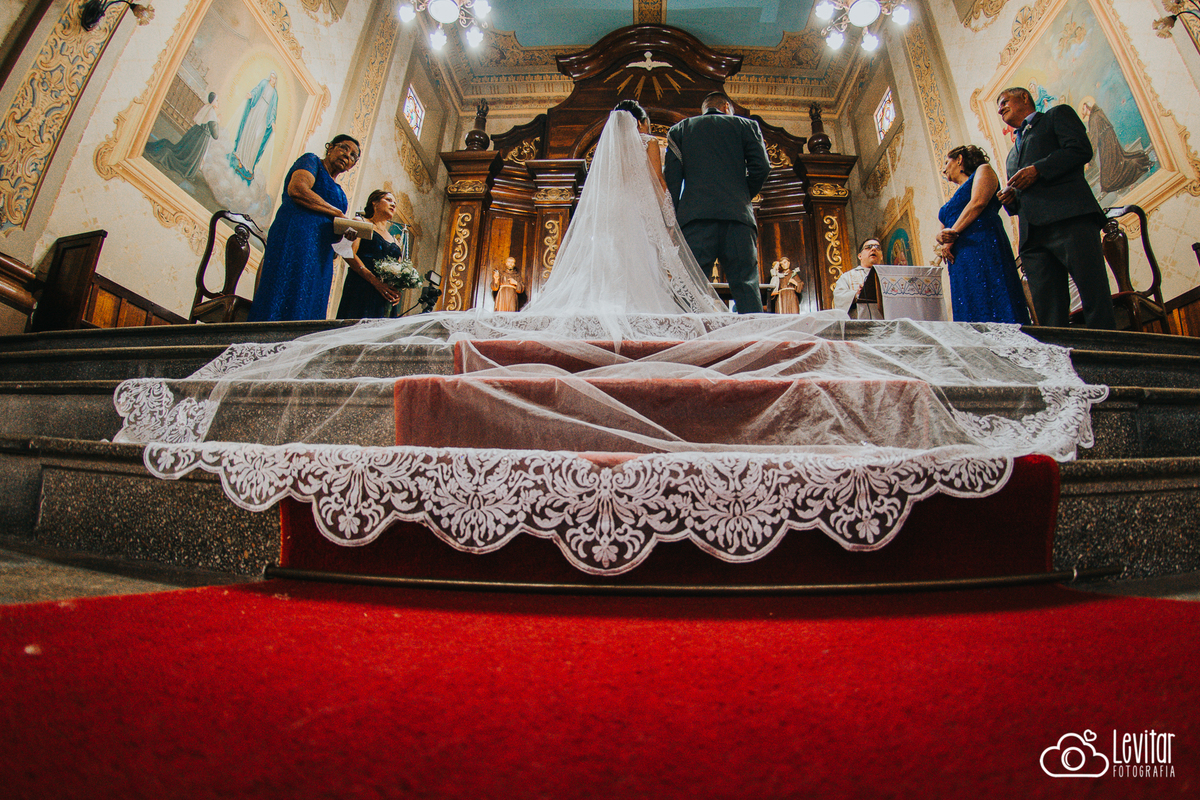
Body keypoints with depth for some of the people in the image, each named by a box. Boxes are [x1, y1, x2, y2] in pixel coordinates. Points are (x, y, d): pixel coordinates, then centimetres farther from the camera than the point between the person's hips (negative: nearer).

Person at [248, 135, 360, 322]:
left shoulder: (338, 192, 31)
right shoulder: (311, 161, 12)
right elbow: (297, 189, -10)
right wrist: (339, 213, -5)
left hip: (321, 255, 7)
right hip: (295, 239, -7)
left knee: (310, 311, -5)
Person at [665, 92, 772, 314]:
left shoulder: (679, 129, 22)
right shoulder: (746, 125, 21)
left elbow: (672, 177, 8)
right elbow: (761, 167, 7)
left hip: (696, 214, 0)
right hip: (738, 214, 0)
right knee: (746, 284, -5)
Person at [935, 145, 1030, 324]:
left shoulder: (983, 170, 14)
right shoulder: (951, 204, 32)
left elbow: (978, 202, -4)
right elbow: (942, 232, 21)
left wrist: (953, 234, -7)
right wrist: (943, 239, -3)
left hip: (983, 245, -6)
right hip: (959, 258, 7)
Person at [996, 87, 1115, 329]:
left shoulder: (1058, 114, 19)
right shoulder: (1013, 153, 35)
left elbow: (1081, 149, 0)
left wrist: (1038, 169, -9)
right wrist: (1010, 200, 11)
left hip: (1070, 219, -6)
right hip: (1033, 233, 6)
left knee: (1095, 300, -14)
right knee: (1048, 317, -6)